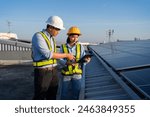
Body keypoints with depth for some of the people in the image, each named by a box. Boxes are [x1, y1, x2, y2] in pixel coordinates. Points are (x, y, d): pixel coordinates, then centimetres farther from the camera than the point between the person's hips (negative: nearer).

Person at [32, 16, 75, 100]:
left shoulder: (52, 38, 11)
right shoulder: (38, 36, -16)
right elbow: (48, 54, -23)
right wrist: (66, 55, -16)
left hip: (53, 71, 8)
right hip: (42, 72, -8)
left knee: (52, 96, 14)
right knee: (39, 97, 0)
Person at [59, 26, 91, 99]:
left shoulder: (80, 47, 1)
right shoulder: (63, 47, -3)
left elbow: (83, 58, -4)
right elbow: (60, 60, -9)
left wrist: (86, 60, -27)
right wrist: (68, 62, -27)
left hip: (77, 73, 1)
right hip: (66, 73, 0)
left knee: (76, 93, -2)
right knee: (65, 94, 9)